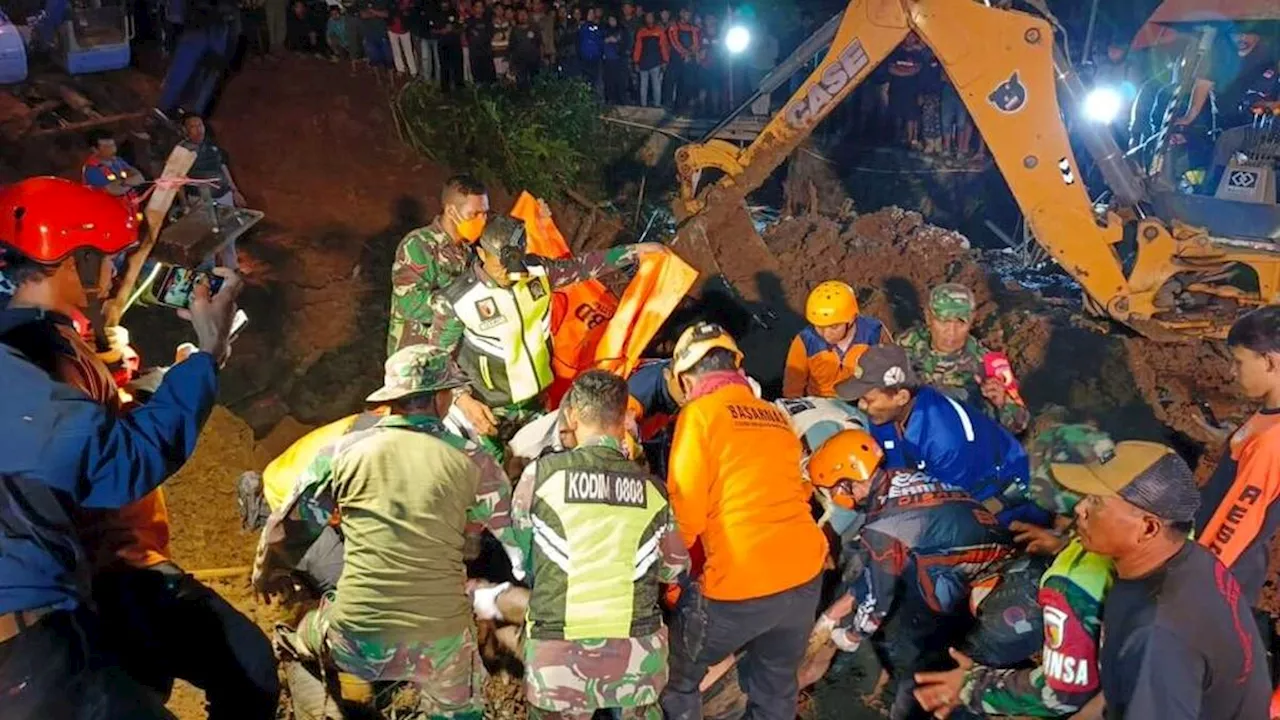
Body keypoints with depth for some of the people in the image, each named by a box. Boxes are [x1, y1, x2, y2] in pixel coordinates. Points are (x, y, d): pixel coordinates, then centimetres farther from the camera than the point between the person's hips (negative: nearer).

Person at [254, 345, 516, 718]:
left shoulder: (344, 452, -2)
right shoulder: (472, 462, -5)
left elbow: (289, 527, 10)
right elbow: (514, 531, 4)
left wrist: (267, 574, 29)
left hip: (354, 644, 0)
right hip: (440, 645, 0)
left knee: (308, 631, 33)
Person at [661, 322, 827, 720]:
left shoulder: (699, 414, -5)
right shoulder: (777, 416, 13)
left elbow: (686, 512, -6)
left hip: (740, 584, -6)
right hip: (805, 575, 6)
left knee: (676, 679, 17)